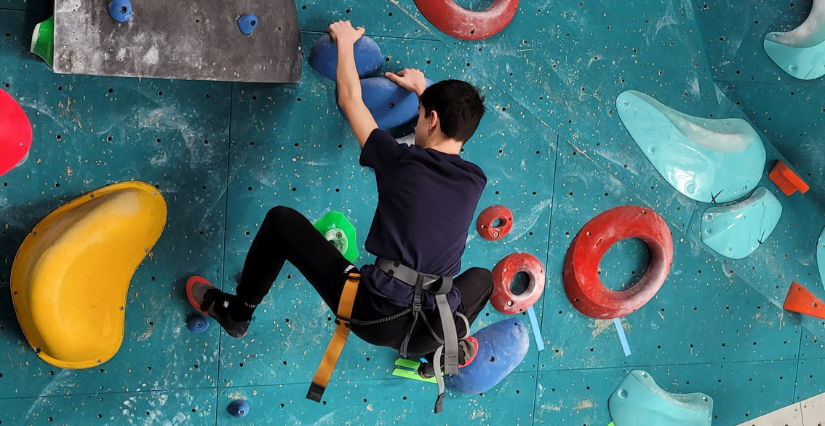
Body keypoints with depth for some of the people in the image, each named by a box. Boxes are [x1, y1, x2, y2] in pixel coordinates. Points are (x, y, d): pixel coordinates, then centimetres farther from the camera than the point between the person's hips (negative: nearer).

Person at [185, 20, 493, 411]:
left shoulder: (402, 162, -7)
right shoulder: (475, 181, 5)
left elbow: (349, 98, 7)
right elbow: (453, 130, 31)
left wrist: (345, 41, 22)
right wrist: (424, 91, 43)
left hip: (373, 314, -4)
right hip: (429, 331, 4)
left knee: (281, 220, 11)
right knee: (482, 277, 38)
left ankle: (235, 312, 25)